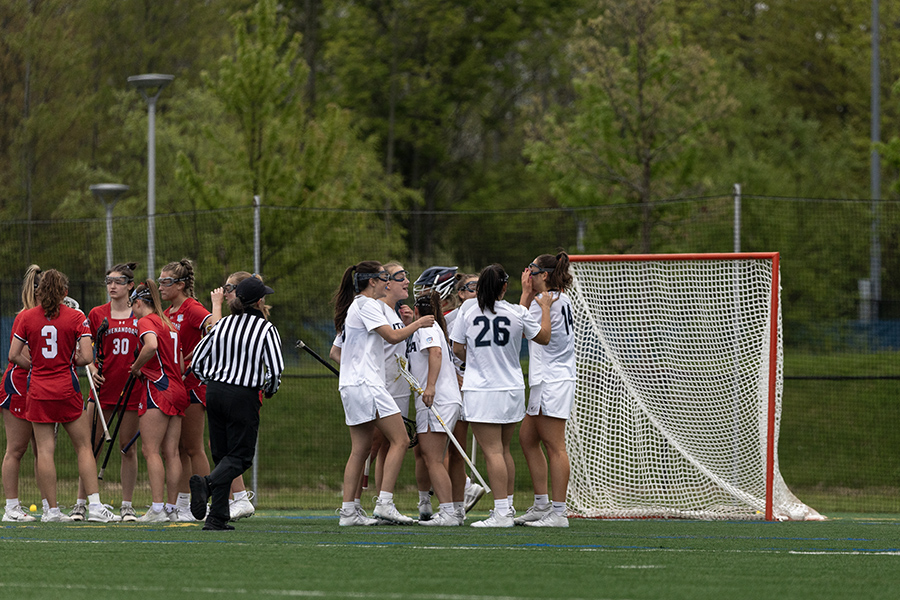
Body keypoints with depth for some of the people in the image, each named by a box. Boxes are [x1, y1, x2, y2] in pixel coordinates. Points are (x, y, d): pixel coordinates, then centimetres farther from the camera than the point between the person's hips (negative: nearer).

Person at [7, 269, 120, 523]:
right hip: (67, 391, -1)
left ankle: (52, 509, 2)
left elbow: (14, 355, 1)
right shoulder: (76, 317, -5)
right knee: (84, 446, 7)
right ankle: (94, 506, -1)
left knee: (45, 450, 3)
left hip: (38, 391, 1)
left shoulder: (27, 317, 0)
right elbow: (86, 357, -10)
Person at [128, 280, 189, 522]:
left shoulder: (146, 321, -6)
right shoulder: (168, 324, 19)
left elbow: (151, 345, -28)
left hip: (159, 389, -8)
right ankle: (171, 508, 6)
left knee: (151, 450, -8)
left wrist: (136, 367, -12)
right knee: (171, 452, 7)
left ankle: (157, 508, -15)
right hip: (177, 389, 8)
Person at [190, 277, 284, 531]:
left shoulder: (223, 324, 7)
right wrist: (269, 390, 8)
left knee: (222, 455, 12)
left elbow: (197, 360, 10)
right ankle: (207, 484, -28)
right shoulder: (265, 329, -7)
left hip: (215, 393, 5)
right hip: (244, 396, -5)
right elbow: (275, 369, -12)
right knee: (240, 456, 1)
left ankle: (218, 518, 6)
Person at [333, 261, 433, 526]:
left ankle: (348, 511, 4)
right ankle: (384, 503, -17)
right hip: (366, 384, -10)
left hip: (350, 385, 10)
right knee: (400, 440, -10)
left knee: (360, 448, 8)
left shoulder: (355, 306, 20)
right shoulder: (366, 305, -10)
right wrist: (417, 324, 0)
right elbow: (393, 336, -15)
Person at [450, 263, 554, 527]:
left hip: (481, 390, -3)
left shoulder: (468, 309, -6)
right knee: (503, 449, 17)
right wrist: (545, 308, 27)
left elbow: (458, 349, 3)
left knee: (493, 451, -7)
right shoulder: (518, 313, -3)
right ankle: (507, 507, 23)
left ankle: (501, 513, -13)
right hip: (512, 389, 3)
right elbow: (543, 337, 12)